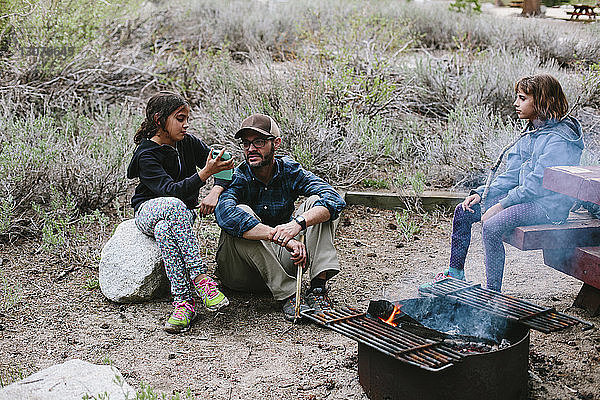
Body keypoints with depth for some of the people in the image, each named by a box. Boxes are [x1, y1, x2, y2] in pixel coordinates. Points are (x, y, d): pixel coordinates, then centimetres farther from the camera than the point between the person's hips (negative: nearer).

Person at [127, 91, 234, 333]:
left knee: (164, 230, -35)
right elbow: (169, 190, -30)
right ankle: (199, 277, -41)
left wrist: (215, 191, -21)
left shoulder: (188, 143, 1)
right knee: (175, 205, -39)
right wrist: (205, 173, -41)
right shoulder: (146, 154, -15)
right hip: (149, 212, -3)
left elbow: (225, 168, 1)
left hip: (183, 213, 3)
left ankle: (182, 301, -42)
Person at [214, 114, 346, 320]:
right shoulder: (236, 177, -13)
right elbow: (225, 214, -37)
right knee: (242, 212, -31)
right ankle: (287, 295, -30)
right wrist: (284, 239, -43)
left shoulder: (289, 170, -4)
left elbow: (335, 199, -19)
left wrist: (299, 223, -39)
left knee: (316, 202, -12)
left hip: (280, 260, 3)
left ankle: (318, 286, -26)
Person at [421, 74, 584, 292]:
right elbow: (513, 175, 13)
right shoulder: (531, 132, 12)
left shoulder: (558, 139, -17)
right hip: (527, 196, 10)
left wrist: (501, 205, -20)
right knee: (463, 212, 4)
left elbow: (537, 184, -22)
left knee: (492, 226, -31)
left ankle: (493, 293, -21)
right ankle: (455, 274, 13)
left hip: (549, 206, -10)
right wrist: (482, 193, 1)